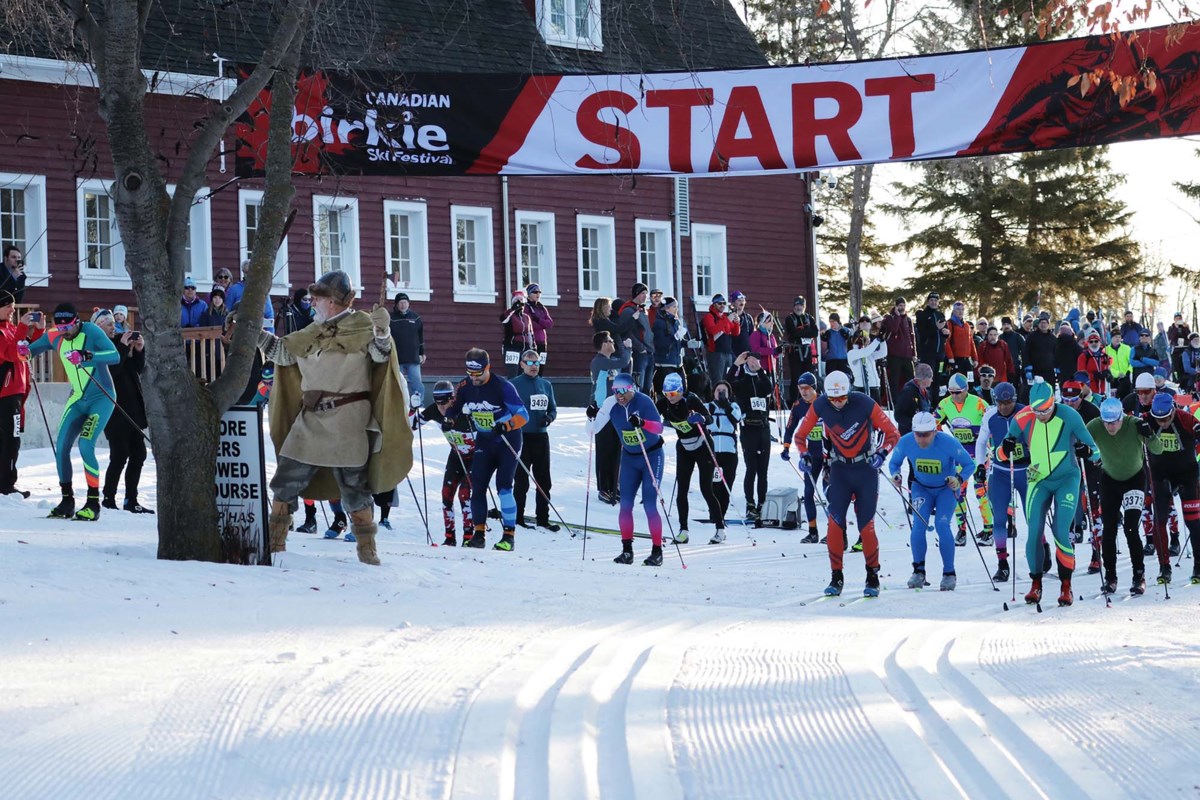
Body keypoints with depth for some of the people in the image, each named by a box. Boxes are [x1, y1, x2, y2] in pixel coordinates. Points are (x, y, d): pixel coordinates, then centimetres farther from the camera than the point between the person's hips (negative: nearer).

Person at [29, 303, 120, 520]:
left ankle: (93, 503, -13)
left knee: (85, 444, -20)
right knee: (61, 446, 0)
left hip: (101, 398, -6)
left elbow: (115, 356, -29)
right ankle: (67, 500, 13)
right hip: (78, 399, 6)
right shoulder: (54, 337, -1)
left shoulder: (91, 332, -18)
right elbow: (33, 349, 12)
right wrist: (25, 352, -13)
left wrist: (88, 355, -45)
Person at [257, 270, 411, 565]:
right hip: (310, 422, 7)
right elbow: (281, 351, 25)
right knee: (286, 481, 8)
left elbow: (380, 354, -17)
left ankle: (366, 547, 10)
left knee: (354, 486, -1)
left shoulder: (361, 327, -5)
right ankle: (275, 541, 19)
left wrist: (382, 331, -35)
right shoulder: (311, 334, 14)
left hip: (347, 424, -7)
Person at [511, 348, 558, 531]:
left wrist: (550, 417, -5)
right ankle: (518, 517, 9)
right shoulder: (515, 385, -3)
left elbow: (553, 408, 17)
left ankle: (542, 518, 13)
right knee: (522, 480, -1)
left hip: (541, 437, 5)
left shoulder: (546, 385, 11)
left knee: (544, 481, 6)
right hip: (522, 438, -5)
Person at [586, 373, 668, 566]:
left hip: (652, 456, -4)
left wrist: (642, 423, -48)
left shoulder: (644, 402, -21)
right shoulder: (611, 404, -9)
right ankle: (627, 550, 6)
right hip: (629, 457, 5)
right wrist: (591, 418, -26)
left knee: (649, 505, -9)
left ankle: (657, 551, -1)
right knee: (625, 504, -1)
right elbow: (592, 430, -6)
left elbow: (659, 427, -31)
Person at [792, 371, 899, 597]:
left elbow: (892, 434, -9)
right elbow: (800, 435, 4)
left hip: (866, 469, -2)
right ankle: (836, 578, 1)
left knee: (866, 525, -4)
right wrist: (803, 454, -15)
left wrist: (882, 453, -26)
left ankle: (873, 577, 12)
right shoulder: (820, 406, -10)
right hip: (839, 469, 2)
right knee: (835, 523, -9)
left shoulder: (865, 404, -18)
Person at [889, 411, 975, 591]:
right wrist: (895, 475, -24)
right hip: (921, 488, 2)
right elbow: (894, 463, -2)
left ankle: (949, 573, -7)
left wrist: (959, 479, -35)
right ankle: (918, 571, -2)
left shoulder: (948, 443, -27)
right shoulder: (905, 442, -20)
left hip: (946, 489, -2)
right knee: (919, 524, -16)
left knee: (942, 524, -19)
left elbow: (969, 464, -16)